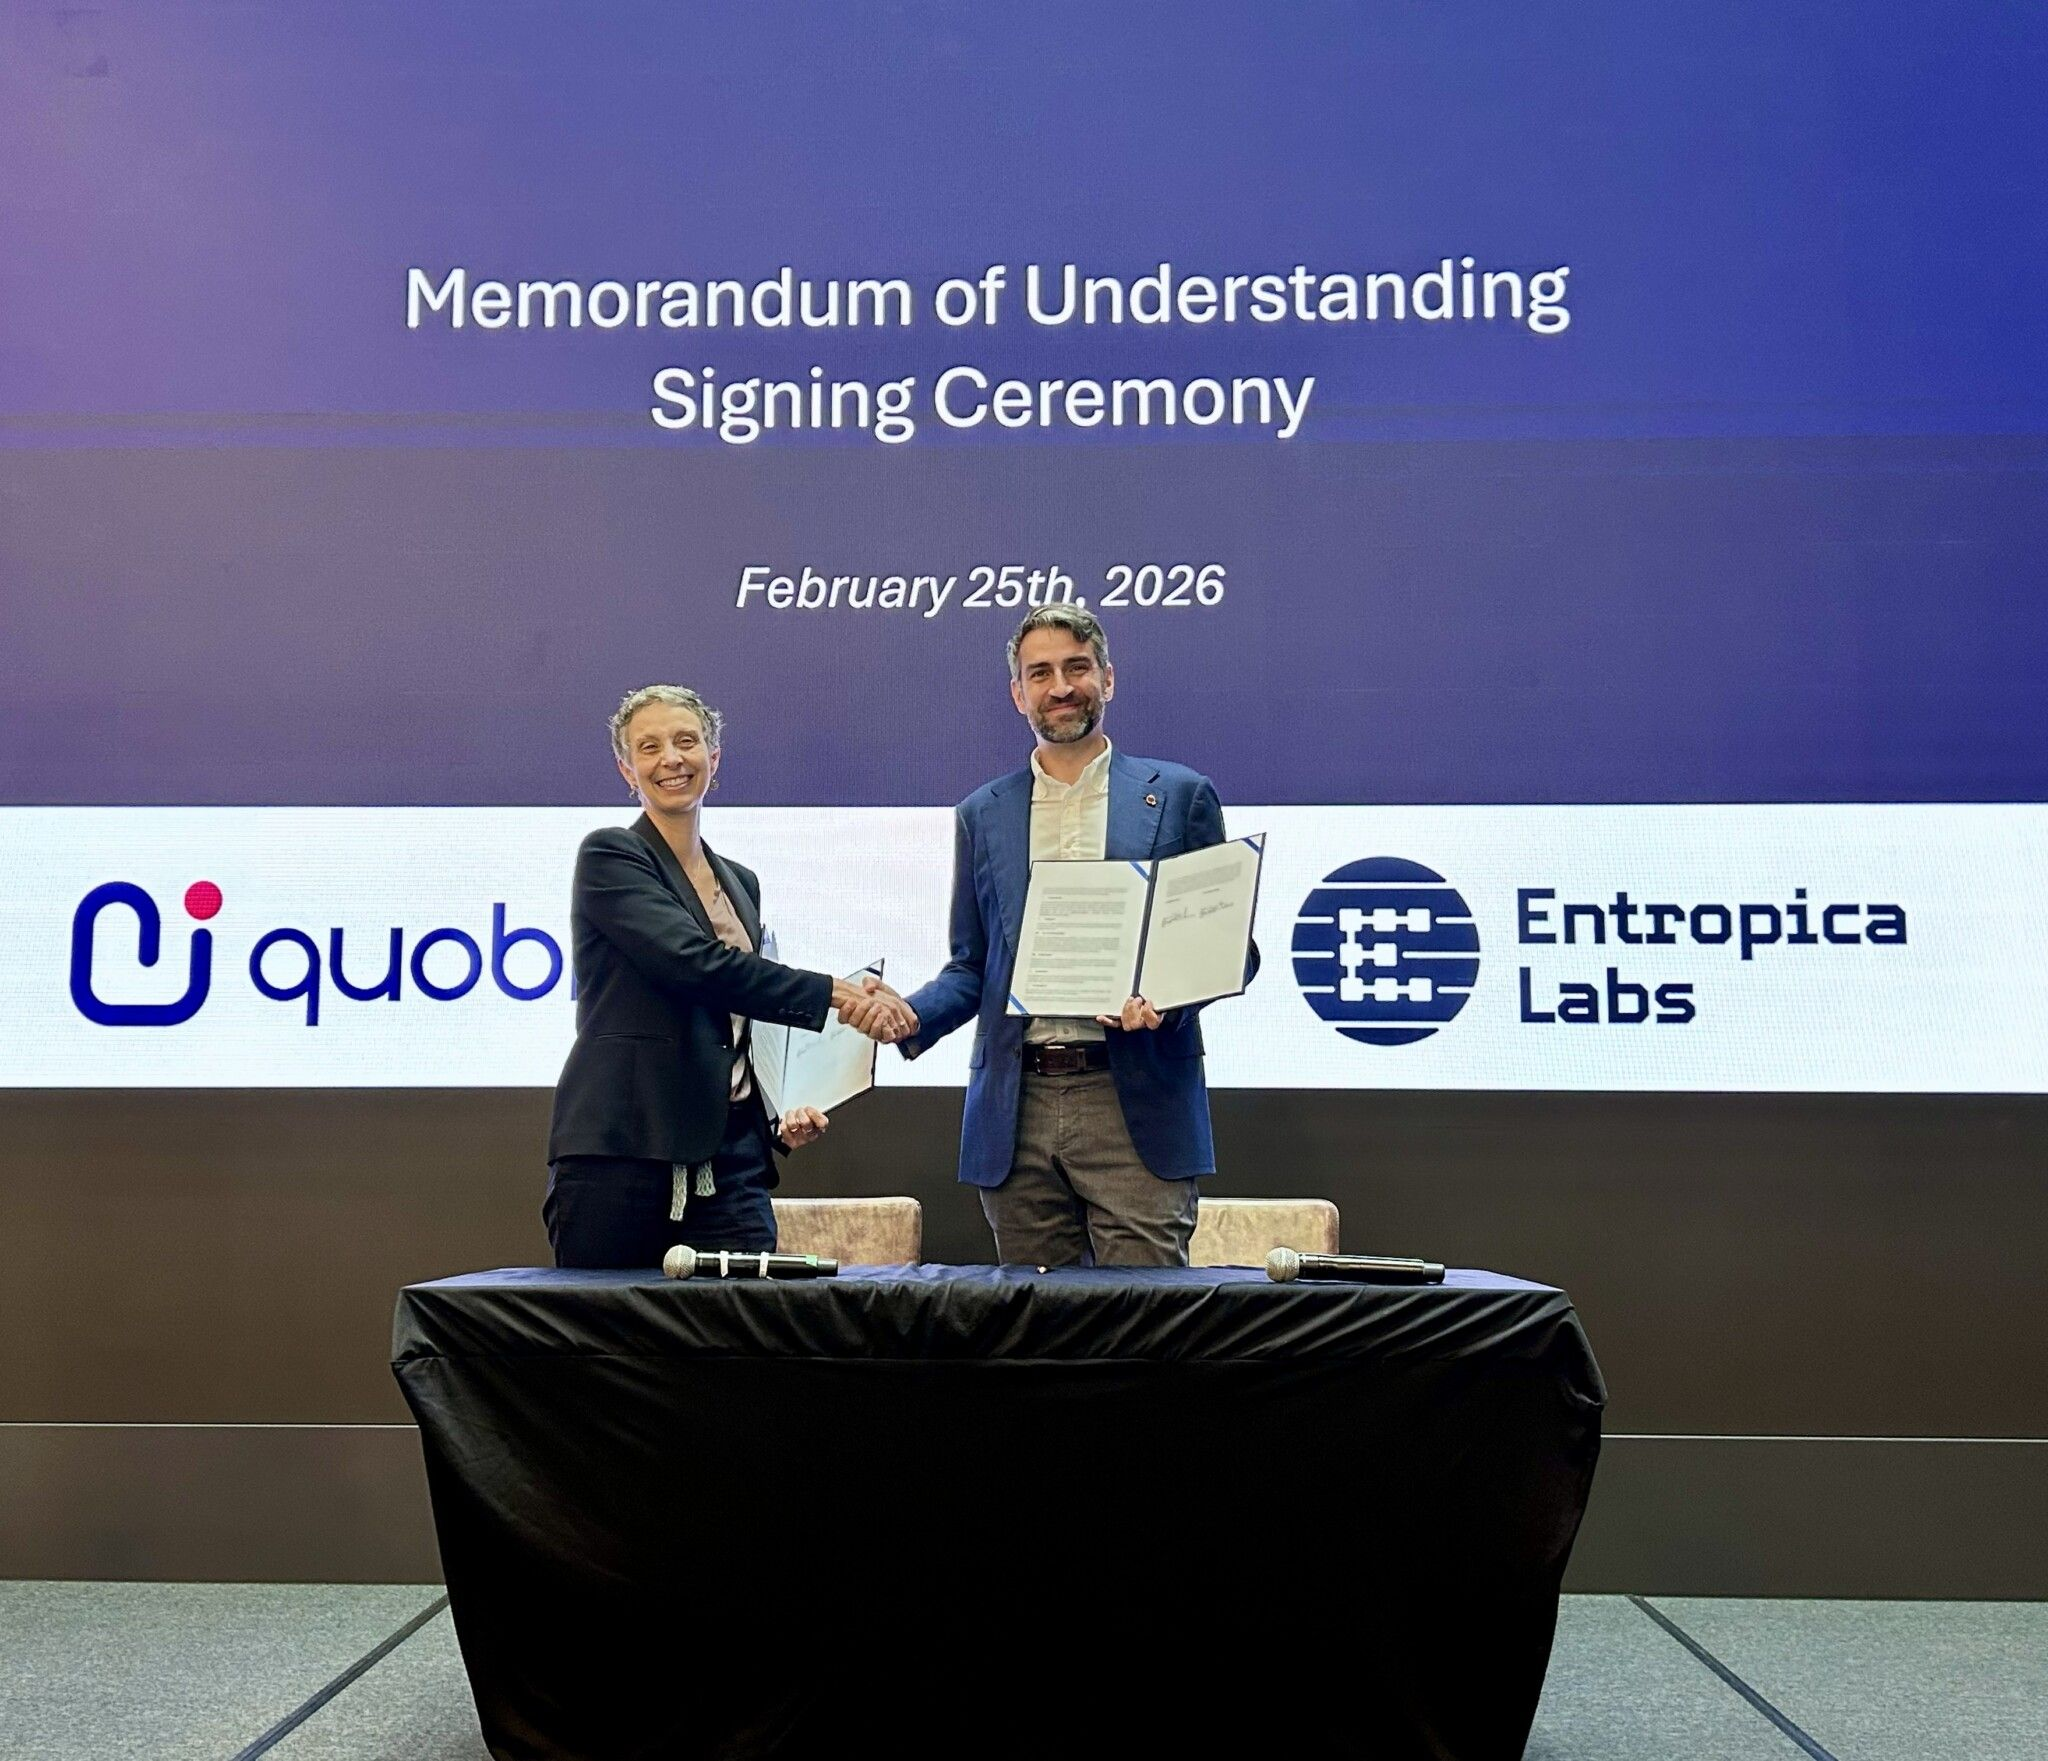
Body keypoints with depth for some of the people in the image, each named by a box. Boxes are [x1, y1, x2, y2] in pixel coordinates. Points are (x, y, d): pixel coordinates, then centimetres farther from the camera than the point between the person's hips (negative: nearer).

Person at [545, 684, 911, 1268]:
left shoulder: (741, 883, 20)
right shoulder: (610, 855, 0)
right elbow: (697, 962, -15)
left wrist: (779, 1115, 8)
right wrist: (835, 994, -17)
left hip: (728, 1164, 5)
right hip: (620, 1154, -5)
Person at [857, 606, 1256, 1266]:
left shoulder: (1179, 795, 6)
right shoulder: (981, 815, 14)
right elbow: (971, 967, 16)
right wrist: (911, 1014, -4)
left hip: (1135, 1106, -2)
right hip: (1017, 1109, 3)